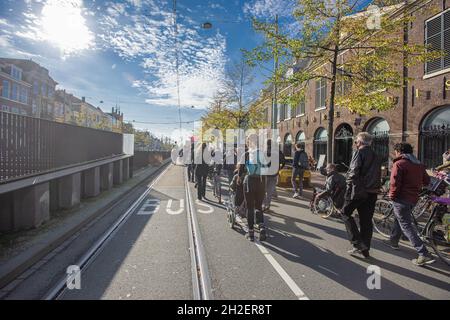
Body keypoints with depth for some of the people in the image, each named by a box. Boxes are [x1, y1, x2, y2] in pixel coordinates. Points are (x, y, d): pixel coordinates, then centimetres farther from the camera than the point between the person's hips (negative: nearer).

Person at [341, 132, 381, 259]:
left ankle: (358, 243, -2)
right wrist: (376, 188, 19)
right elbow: (378, 174, 17)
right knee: (366, 220, 12)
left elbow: (353, 172, -18)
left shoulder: (359, 152, -8)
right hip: (372, 192, 8)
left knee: (345, 213, 5)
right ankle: (365, 249, 19)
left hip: (359, 190, -8)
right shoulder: (375, 156, 17)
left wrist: (349, 184, -7)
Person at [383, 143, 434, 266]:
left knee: (406, 226, -3)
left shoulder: (399, 164, -14)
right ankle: (394, 241, 39)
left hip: (402, 198, -9)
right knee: (399, 218, 25)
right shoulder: (419, 164, 11)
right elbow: (426, 181, 15)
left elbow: (395, 183, -21)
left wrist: (392, 195, -8)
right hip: (414, 198, 9)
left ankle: (424, 255, -6)